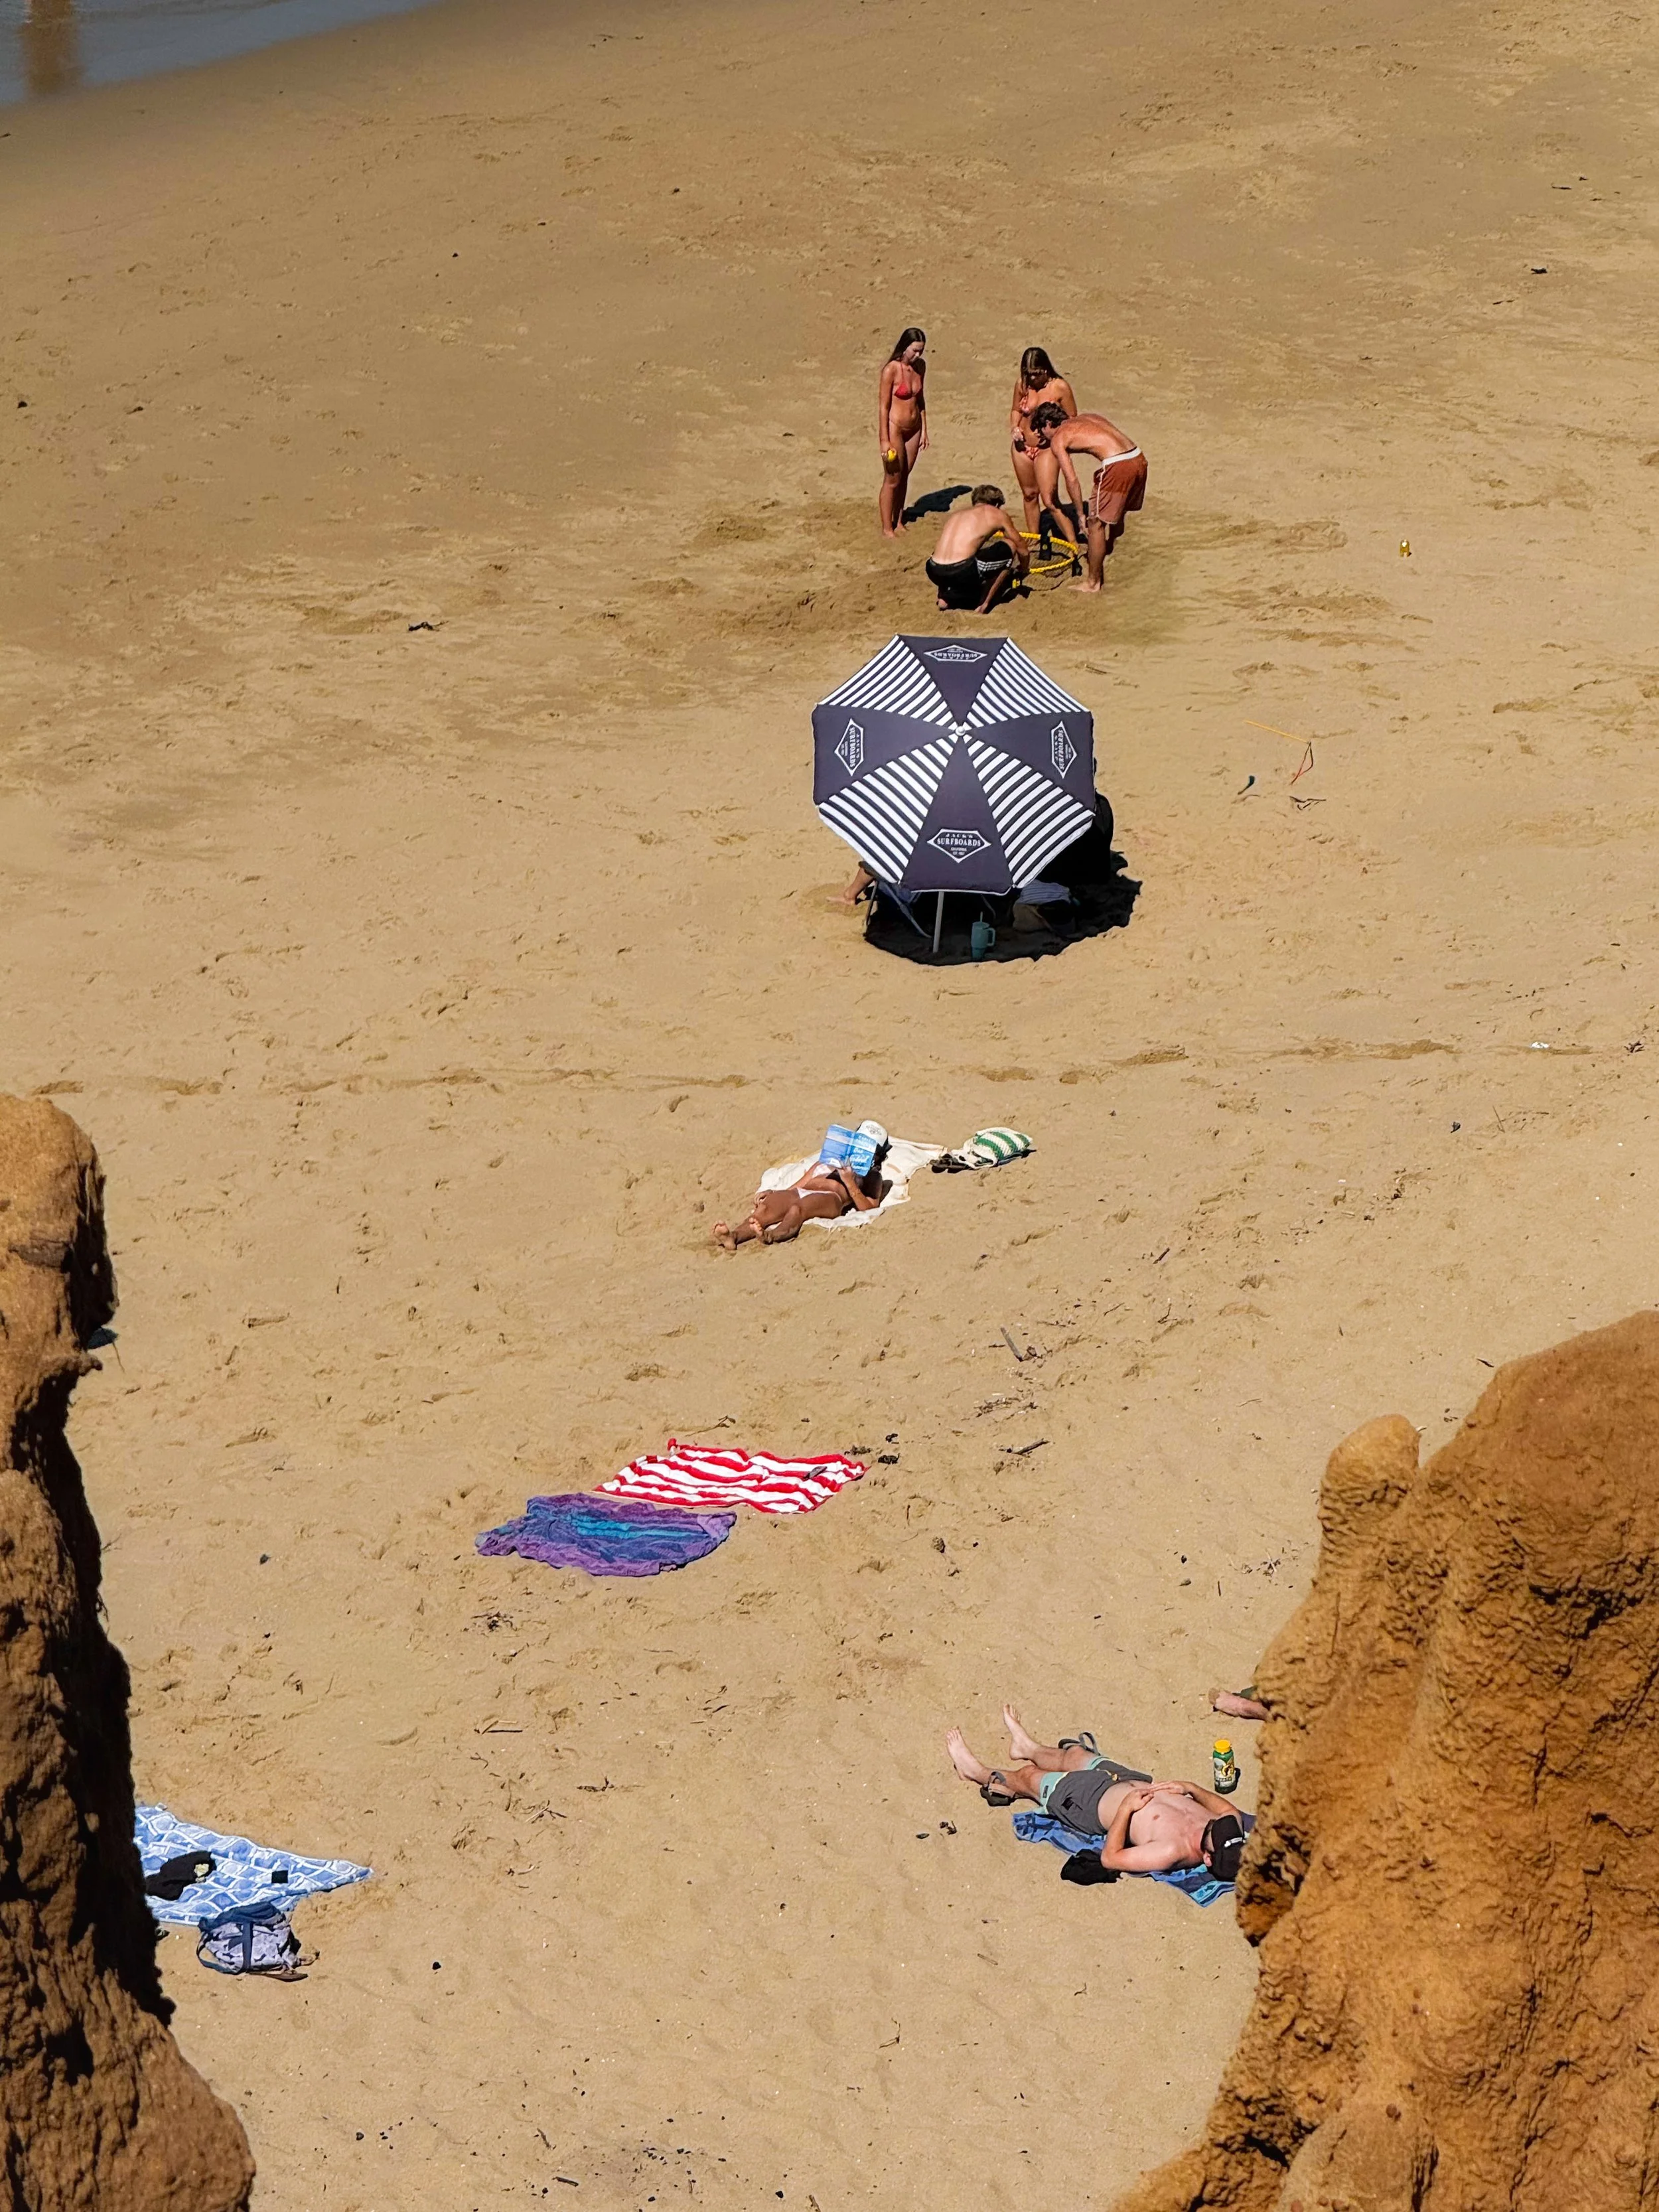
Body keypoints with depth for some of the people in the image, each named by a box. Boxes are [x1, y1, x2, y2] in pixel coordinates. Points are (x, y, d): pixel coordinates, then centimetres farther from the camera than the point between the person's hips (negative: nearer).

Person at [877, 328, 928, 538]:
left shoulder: (920, 366, 1)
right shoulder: (891, 369, -19)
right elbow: (883, 406, -17)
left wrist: (924, 430, 13)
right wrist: (884, 440, -18)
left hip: (913, 428, 6)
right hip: (894, 428, -6)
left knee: (904, 476, 15)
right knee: (892, 479, 0)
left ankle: (898, 521, 27)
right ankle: (887, 529, 10)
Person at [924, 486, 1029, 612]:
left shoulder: (955, 514, 27)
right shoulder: (997, 514, 13)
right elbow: (1022, 550, 24)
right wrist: (1022, 573, 44)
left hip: (935, 573, 6)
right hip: (962, 572, -6)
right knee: (1010, 547, 14)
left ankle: (945, 596, 17)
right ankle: (984, 605, 14)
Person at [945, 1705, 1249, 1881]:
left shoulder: (1172, 1852, -44)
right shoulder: (1231, 1826, -28)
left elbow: (1109, 1858, -34)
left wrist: (1126, 1808, -30)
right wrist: (1190, 1788, -16)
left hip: (1098, 1803, -6)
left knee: (1029, 1776, 18)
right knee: (1074, 1754, 30)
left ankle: (981, 1774, 51)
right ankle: (1028, 1747, 64)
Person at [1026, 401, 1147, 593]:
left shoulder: (1058, 439, 5)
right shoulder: (1086, 418, 26)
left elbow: (1072, 480, 0)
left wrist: (1081, 514, 5)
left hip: (1117, 466, -8)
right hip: (1139, 459, 8)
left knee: (1096, 523, 6)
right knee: (1116, 515, 27)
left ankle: (1093, 582, 14)